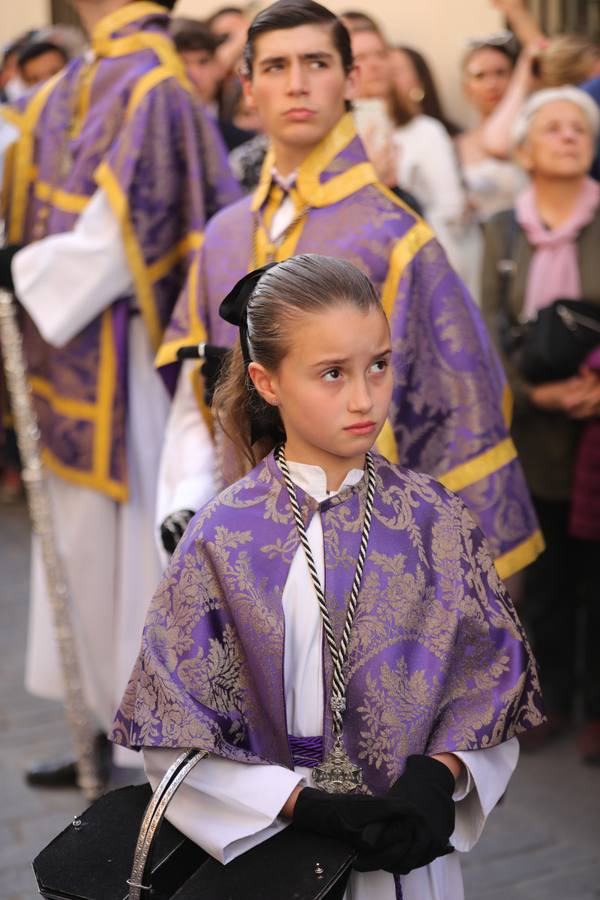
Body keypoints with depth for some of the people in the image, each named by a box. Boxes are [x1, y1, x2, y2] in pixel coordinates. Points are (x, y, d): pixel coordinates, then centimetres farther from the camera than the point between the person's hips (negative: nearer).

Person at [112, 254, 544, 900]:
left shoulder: (434, 519, -8)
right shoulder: (222, 537, -14)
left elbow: (491, 677, -2)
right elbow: (175, 731, -12)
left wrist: (440, 776, -18)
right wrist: (305, 804, -21)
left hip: (411, 845, 2)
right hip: (279, 847, -2)